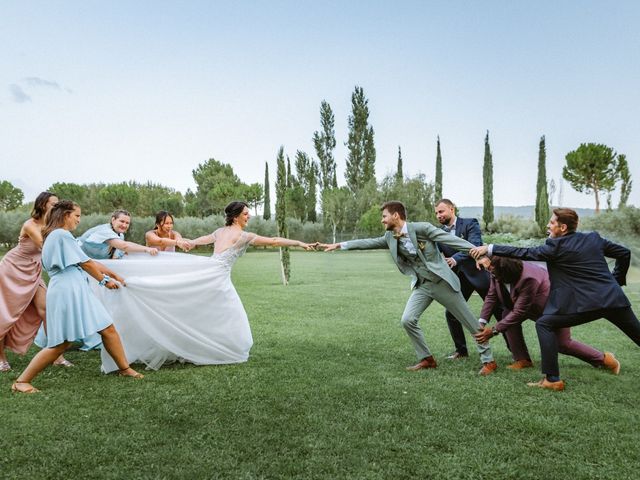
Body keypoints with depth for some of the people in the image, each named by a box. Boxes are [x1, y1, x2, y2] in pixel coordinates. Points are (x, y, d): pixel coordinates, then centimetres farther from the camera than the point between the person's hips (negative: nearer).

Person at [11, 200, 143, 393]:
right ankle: (22, 381, 2)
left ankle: (125, 368, 15)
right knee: (61, 343, -8)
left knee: (108, 329, 7)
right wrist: (105, 280, 8)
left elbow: (88, 262, 21)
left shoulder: (57, 236, 22)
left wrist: (113, 275, 21)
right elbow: (86, 263, -7)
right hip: (67, 292, -10)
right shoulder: (62, 234, -10)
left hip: (76, 292, 10)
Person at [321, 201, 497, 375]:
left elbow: (450, 240, -19)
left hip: (441, 282, -6)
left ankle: (488, 360, 14)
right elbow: (369, 243, 11)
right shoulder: (390, 237, 3)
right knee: (408, 320, -5)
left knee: (469, 321, 1)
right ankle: (426, 359, 12)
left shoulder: (422, 228, -17)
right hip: (422, 285, 6)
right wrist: (339, 245, 10)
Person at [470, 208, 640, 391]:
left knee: (544, 324, 1)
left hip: (587, 303, -7)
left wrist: (489, 248, -2)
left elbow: (523, 253, -6)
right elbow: (624, 253, 19)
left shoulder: (556, 246, -6)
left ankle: (552, 379, -1)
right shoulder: (593, 237, 13)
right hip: (614, 298, 7)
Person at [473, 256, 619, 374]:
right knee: (507, 315, -15)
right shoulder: (497, 274, -22)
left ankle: (604, 359, 27)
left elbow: (519, 312, -39)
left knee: (562, 344, 4)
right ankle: (522, 360, -2)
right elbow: (491, 296, -15)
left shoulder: (528, 279, -43)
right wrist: (482, 321, -27)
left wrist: (494, 331, -37)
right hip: (535, 307, 7)